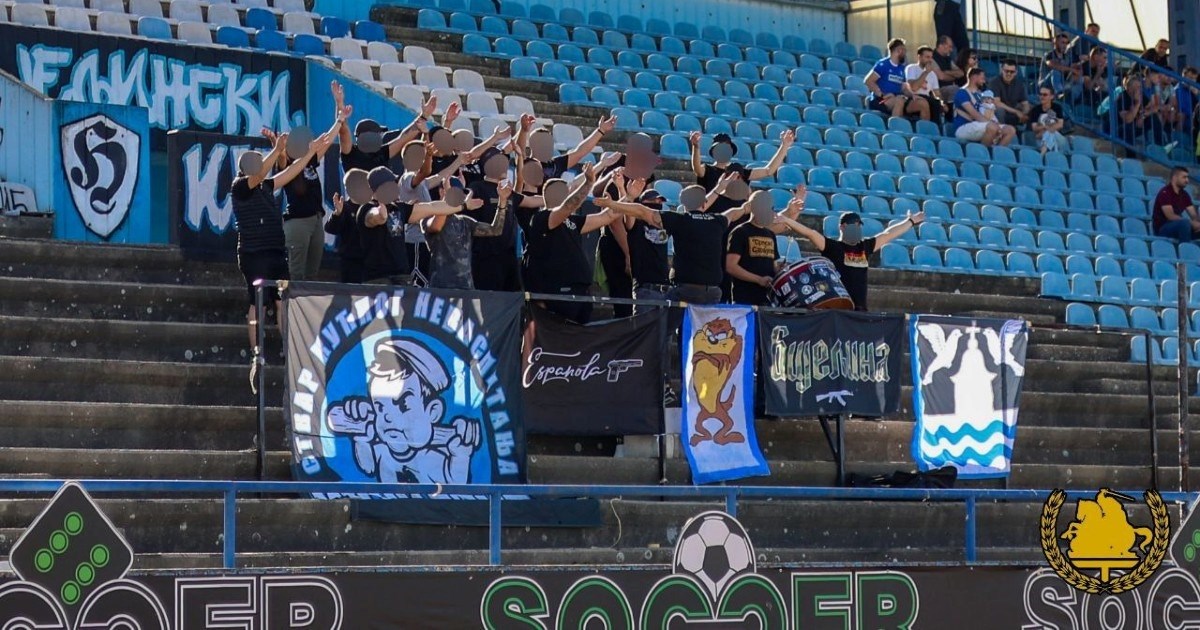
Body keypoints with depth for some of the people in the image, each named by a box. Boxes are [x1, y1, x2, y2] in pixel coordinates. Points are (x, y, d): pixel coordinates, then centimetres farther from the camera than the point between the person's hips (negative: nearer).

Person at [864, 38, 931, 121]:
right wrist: (882, 95, -22)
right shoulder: (883, 64, -4)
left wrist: (912, 95, -1)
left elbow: (904, 88, 23)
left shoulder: (901, 68, 18)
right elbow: (868, 81, -11)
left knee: (923, 103, -8)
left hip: (899, 100, 7)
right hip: (880, 101, -7)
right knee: (900, 100, -37)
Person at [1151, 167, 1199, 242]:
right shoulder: (1165, 193, -15)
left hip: (1178, 227, 8)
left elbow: (1193, 215, 6)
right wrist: (1192, 223, -26)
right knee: (1185, 223, -35)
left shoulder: (1184, 194, 9)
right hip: (1162, 228, -8)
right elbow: (1170, 216, -23)